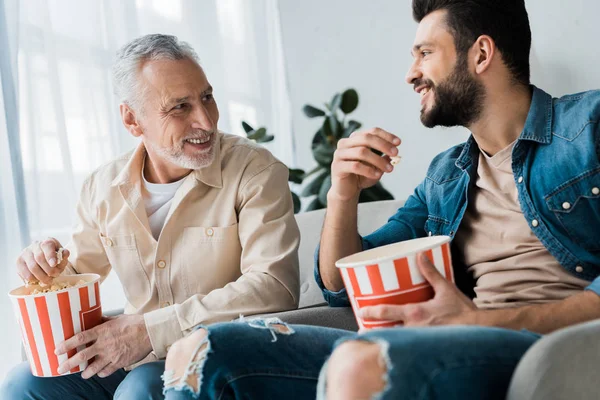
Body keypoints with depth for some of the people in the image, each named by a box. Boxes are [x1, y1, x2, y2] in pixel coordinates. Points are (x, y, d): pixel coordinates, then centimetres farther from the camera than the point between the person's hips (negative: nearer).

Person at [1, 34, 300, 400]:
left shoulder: (255, 172, -13)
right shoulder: (104, 187, 3)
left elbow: (275, 286, -24)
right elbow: (80, 274, 17)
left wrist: (152, 329, -27)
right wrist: (50, 267, -9)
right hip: (136, 358, 5)